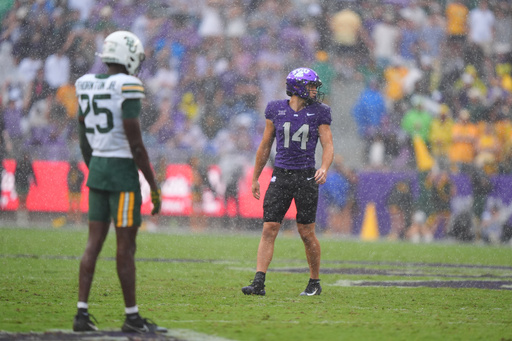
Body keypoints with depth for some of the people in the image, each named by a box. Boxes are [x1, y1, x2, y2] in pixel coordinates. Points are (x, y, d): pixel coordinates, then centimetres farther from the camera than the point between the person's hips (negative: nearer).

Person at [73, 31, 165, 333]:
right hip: (123, 172, -7)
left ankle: (82, 312, 4)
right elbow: (136, 144, -17)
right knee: (126, 246, 0)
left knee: (95, 242, 8)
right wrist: (154, 187, -11)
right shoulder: (127, 88, -15)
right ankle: (132, 317, 6)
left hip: (97, 168, 7)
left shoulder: (87, 86, 8)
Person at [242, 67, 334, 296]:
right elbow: (265, 146, 12)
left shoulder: (319, 113, 2)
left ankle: (315, 283, 19)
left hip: (306, 178, -1)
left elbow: (328, 146, -1)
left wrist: (324, 169, -21)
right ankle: (258, 283, -10)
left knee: (306, 233, 2)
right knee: (269, 229, -7)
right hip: (280, 176, 1)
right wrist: (255, 178, 14)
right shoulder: (276, 110, 4)